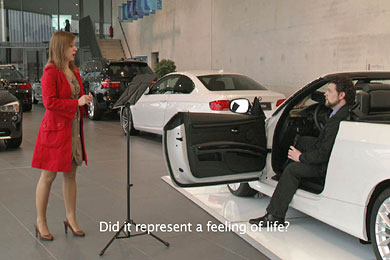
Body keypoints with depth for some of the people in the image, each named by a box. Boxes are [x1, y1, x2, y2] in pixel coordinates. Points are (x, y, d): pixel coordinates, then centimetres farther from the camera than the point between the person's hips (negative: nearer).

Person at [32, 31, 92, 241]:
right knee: (48, 176, 2)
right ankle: (41, 222, 15)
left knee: (70, 175, 13)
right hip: (55, 129, -8)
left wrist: (85, 99, 1)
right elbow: (49, 102, -20)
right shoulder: (51, 72, -12)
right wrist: (77, 102, -21)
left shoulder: (74, 72, 13)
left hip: (74, 129, 8)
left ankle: (71, 218, 24)